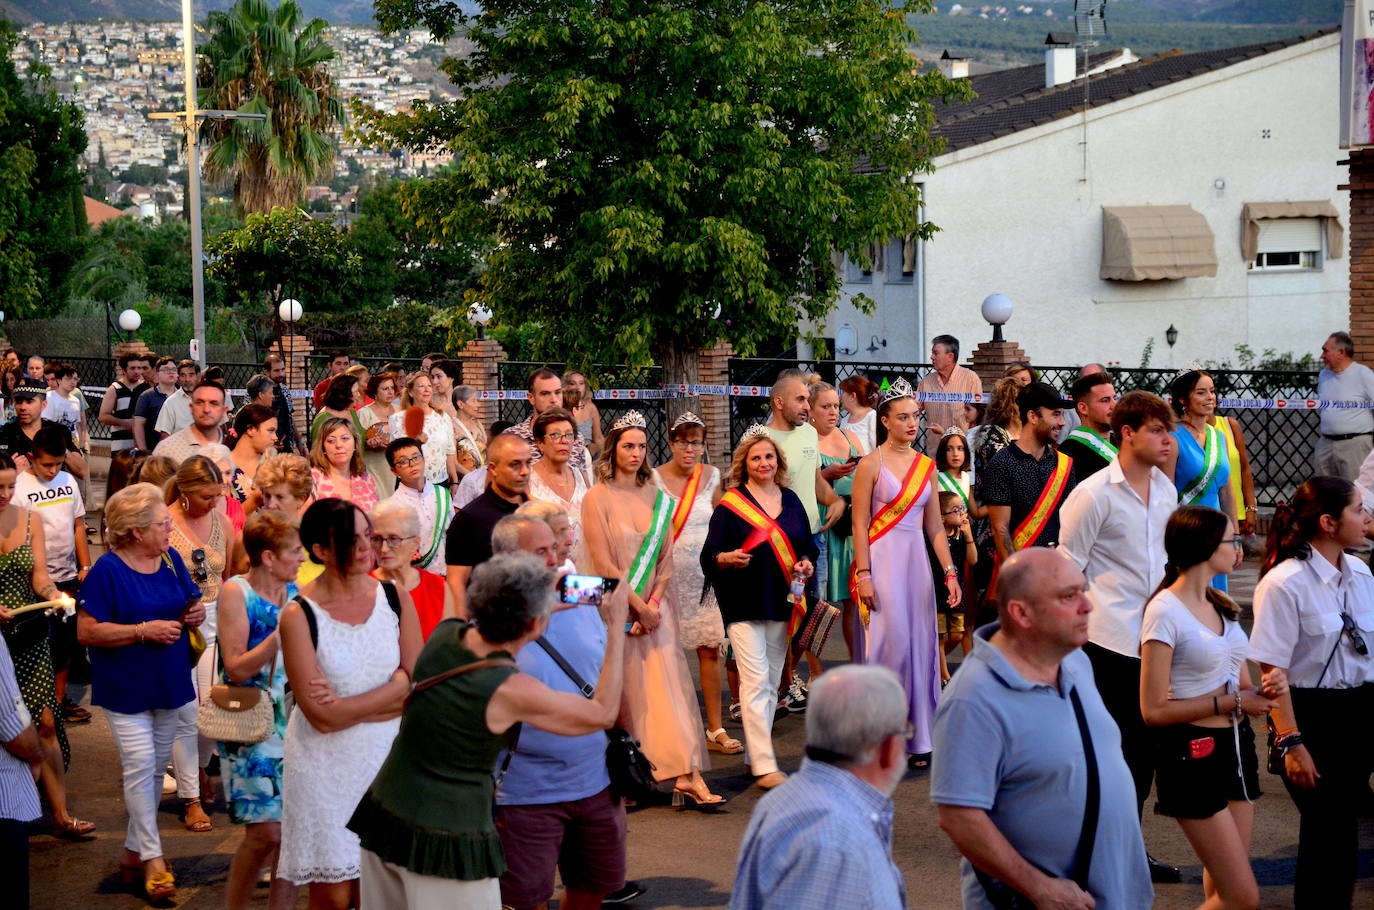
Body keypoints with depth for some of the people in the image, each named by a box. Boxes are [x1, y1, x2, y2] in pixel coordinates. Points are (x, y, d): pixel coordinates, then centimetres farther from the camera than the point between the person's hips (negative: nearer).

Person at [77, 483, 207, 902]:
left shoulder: (171, 560, 3)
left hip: (171, 684, 6)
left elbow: (188, 605, 17)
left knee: (156, 769, 13)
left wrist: (195, 614, -8)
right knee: (140, 767, -8)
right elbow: (86, 631, -18)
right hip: (126, 689, -6)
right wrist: (145, 631, -23)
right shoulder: (108, 570, -16)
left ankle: (134, 850, 27)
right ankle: (152, 859, 2)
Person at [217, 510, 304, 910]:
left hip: (292, 722, 5)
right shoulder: (236, 592, -7)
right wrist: (281, 635, -21)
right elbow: (236, 669, -13)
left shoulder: (294, 592, 9)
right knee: (266, 831, -11)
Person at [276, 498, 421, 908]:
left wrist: (348, 704, -14)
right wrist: (389, 695, -10)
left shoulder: (395, 597, 0)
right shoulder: (299, 616, -11)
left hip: (385, 761, 3)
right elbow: (323, 717, -16)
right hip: (325, 768, -3)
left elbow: (415, 684, -3)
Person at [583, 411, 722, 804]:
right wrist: (638, 606, -11)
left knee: (670, 683, -6)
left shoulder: (656, 499, 9)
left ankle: (687, 775, -11)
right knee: (627, 692, -1)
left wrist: (654, 603, -7)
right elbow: (603, 564, -8)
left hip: (654, 608, 4)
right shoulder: (597, 498, -4)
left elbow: (666, 558, 8)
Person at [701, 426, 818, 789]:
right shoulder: (730, 504, -4)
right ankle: (765, 766, -14)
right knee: (755, 680, -12)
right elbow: (709, 555, -7)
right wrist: (729, 558, -27)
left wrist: (807, 564, -2)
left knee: (772, 682, 9)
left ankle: (755, 755, 19)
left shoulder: (790, 500, 11)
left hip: (781, 602, 5)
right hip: (744, 605, -5)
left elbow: (808, 545, 19)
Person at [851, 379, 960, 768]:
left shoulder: (926, 465, 11)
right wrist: (863, 574, -13)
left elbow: (934, 525, 13)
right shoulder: (871, 464, -4)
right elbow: (860, 523, -6)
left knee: (921, 645, 4)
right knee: (891, 644, -7)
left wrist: (950, 571, 6)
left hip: (918, 560, 5)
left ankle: (917, 739, 12)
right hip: (883, 559, -5)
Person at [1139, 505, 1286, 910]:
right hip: (1193, 753, -8)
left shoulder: (1224, 606, 11)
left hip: (1235, 745, 8)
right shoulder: (1165, 611, -14)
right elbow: (1154, 709, -17)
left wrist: (1263, 690, -4)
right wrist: (1232, 702, -15)